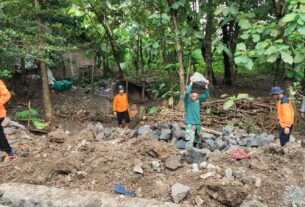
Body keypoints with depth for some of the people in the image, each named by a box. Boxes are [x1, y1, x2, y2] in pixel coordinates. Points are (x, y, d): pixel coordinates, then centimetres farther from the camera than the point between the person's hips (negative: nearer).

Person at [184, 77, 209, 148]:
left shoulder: (198, 100, 6)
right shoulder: (187, 101, -8)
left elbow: (206, 96, 2)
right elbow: (187, 93, -25)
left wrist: (206, 86, -11)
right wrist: (191, 83, -25)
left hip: (197, 123, 6)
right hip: (189, 124, -6)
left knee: (197, 140, 17)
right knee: (190, 140, -13)